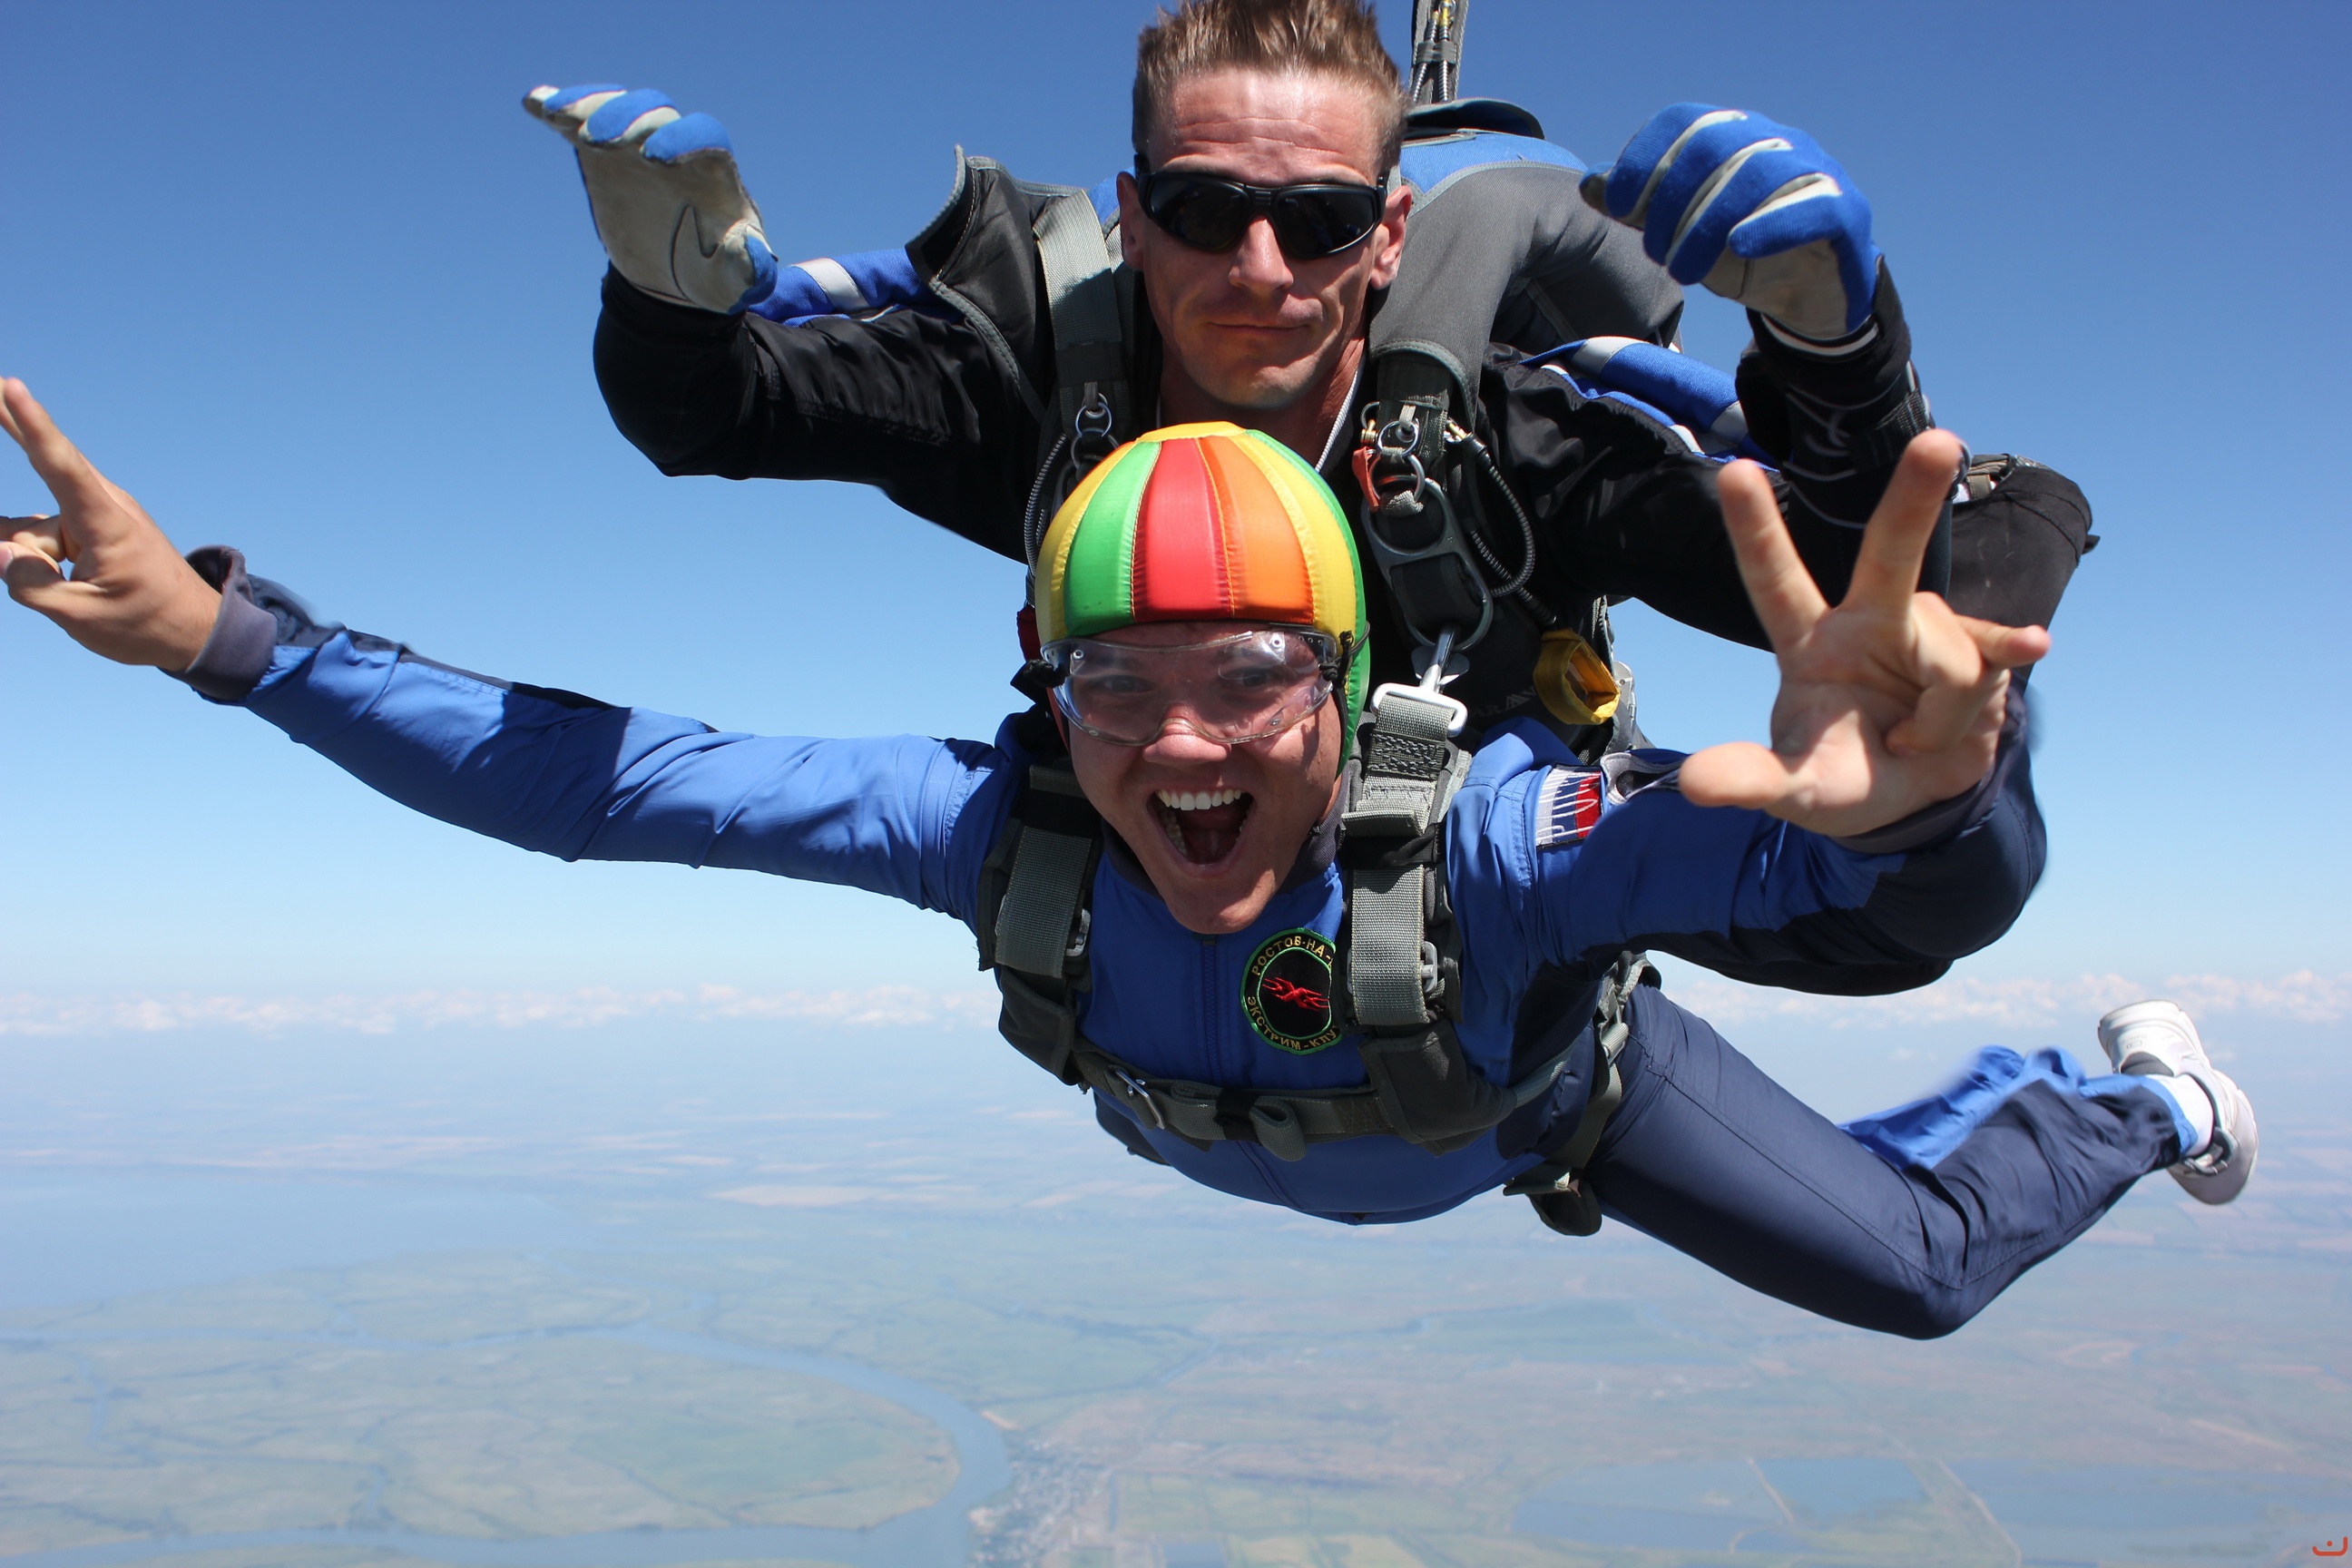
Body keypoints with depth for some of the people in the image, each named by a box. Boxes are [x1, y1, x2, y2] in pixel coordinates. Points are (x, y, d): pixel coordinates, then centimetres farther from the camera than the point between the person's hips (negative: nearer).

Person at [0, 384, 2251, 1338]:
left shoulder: (1482, 835, -50)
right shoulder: (1008, 828, -41)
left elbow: (1916, 897, -60)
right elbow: (596, 786, -39)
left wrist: (1926, 797, -84)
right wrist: (230, 632, -48)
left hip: (1551, 1085, -3)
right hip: (1265, 1120, 3)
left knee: (1917, 1273, 9)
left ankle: (2126, 1090, 43)